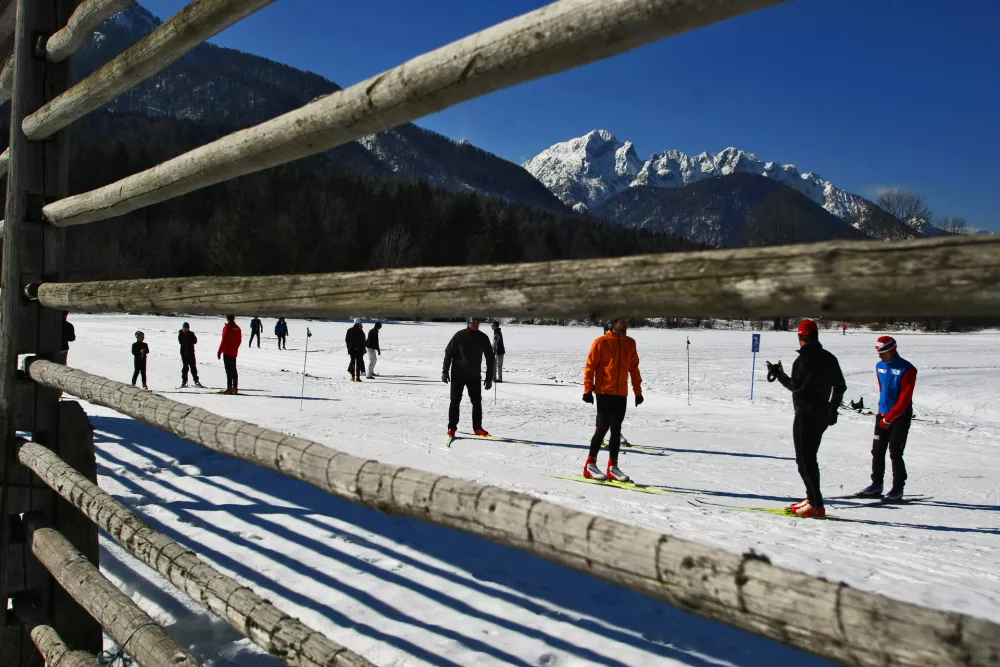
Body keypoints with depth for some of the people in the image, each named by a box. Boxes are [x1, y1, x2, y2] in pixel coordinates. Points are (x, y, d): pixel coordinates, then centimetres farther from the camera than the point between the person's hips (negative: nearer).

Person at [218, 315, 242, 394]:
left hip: (227, 352, -7)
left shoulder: (227, 327, -13)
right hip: (234, 352, 7)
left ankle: (229, 388, -11)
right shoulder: (237, 328, 9)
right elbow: (239, 340, 13)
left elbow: (224, 340, -16)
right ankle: (235, 387, 14)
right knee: (233, 370, 12)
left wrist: (220, 351, -12)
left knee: (229, 370, -8)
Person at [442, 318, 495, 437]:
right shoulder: (459, 336, -6)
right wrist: (445, 371, -6)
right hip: (457, 375, -2)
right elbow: (448, 353, -2)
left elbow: (490, 358, 5)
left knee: (477, 402, 2)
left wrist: (489, 378, 2)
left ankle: (477, 427, 12)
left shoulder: (483, 338, 0)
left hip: (474, 376, 2)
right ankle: (452, 427, 9)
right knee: (455, 401, 1)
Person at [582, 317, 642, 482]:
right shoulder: (601, 342, -4)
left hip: (621, 394, 5)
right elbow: (590, 366, -4)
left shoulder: (630, 343, 10)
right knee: (603, 427, -6)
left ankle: (612, 466, 13)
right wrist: (587, 390, -8)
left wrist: (638, 391, 13)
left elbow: (634, 368, 15)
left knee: (616, 430, 7)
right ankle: (590, 465, 3)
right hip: (604, 392, -5)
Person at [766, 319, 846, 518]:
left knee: (804, 459, -5)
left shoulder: (804, 359, -16)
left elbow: (796, 387, -18)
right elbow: (840, 386, 16)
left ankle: (816, 505, -7)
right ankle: (813, 498, 21)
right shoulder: (829, 358, 10)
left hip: (806, 415, -8)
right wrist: (833, 408, 25)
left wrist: (778, 374, -5)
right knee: (810, 457, 18)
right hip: (822, 414, 8)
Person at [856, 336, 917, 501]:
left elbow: (905, 399, -17)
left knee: (895, 453, -6)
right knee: (877, 451, 6)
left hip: (900, 417, -6)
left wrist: (889, 418, -17)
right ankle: (876, 485, 15)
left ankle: (897, 489, 3)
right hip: (882, 415, 6)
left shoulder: (907, 369, -15)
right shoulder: (880, 366, 6)